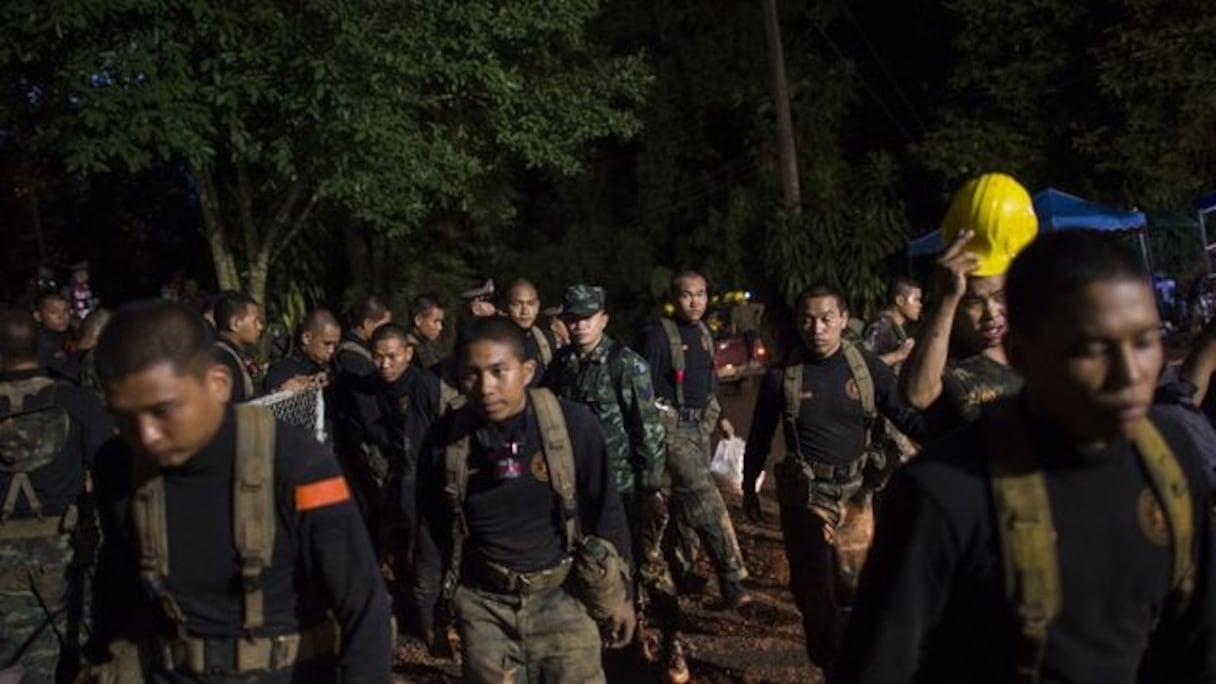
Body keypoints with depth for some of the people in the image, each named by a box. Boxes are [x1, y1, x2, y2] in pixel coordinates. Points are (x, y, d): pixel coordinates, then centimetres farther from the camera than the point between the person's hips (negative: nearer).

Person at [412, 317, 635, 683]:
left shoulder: (574, 424, -15)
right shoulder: (444, 438, -8)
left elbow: (606, 511, -3)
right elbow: (431, 530, 4)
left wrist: (618, 592, 3)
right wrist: (430, 608, 10)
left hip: (562, 597, -1)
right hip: (483, 604, 2)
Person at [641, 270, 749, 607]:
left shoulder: (704, 334, 11)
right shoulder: (660, 335, -12)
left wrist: (713, 416, 19)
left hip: (699, 426, 8)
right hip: (672, 425, -8)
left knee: (687, 498, 15)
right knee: (705, 498, -15)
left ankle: (682, 569, 28)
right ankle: (731, 579, -16)